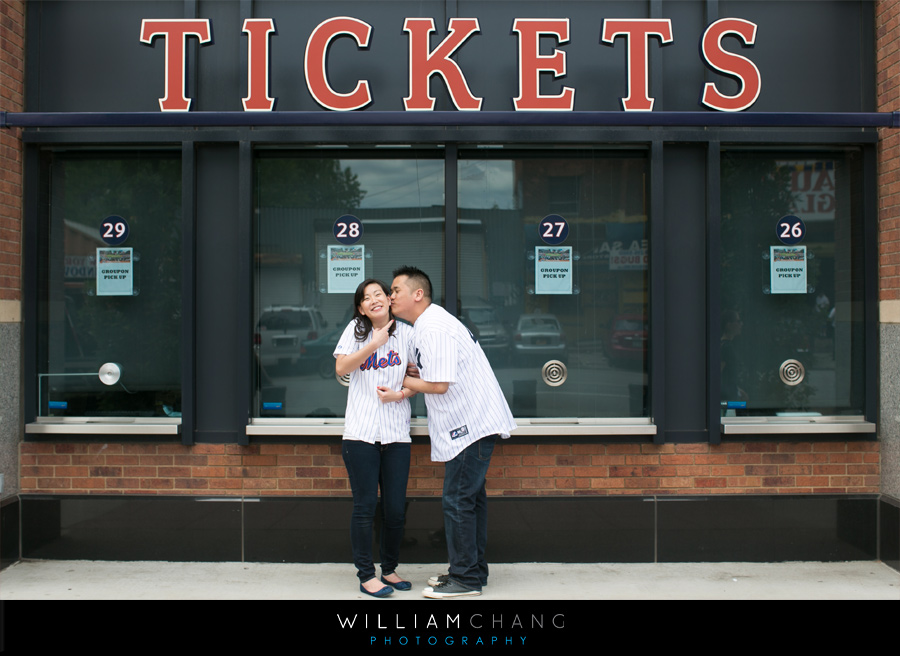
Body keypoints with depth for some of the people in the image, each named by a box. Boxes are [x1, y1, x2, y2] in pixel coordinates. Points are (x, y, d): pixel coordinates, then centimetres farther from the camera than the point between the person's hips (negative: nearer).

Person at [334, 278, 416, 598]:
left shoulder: (406, 333, 6)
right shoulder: (356, 330, 5)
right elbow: (341, 368, -5)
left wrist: (403, 393, -8)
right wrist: (374, 344, -11)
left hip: (397, 434, 2)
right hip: (361, 433, -1)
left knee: (396, 509, 6)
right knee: (365, 508, 1)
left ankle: (389, 570, 24)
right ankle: (366, 575, 13)